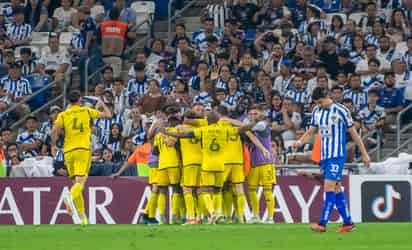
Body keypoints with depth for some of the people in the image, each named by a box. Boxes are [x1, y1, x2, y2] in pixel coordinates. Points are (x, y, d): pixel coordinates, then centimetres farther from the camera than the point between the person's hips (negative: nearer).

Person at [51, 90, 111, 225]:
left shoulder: (63, 115, 9)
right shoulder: (87, 111, 7)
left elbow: (54, 130, -7)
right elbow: (108, 115, 14)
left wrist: (53, 145, 5)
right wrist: (102, 105, 33)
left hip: (68, 151, 3)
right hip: (83, 149, -3)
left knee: (75, 182, 10)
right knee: (80, 181, -11)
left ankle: (82, 217, 10)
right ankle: (70, 196, -45)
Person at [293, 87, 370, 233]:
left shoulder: (340, 111, -9)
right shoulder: (317, 111, 9)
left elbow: (353, 133, -4)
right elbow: (311, 132, 15)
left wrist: (364, 154, -1)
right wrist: (300, 142, -6)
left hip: (337, 155, -7)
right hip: (324, 155, 7)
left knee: (329, 186, -15)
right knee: (336, 189, 9)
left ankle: (322, 224, -21)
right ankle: (348, 223, 16)